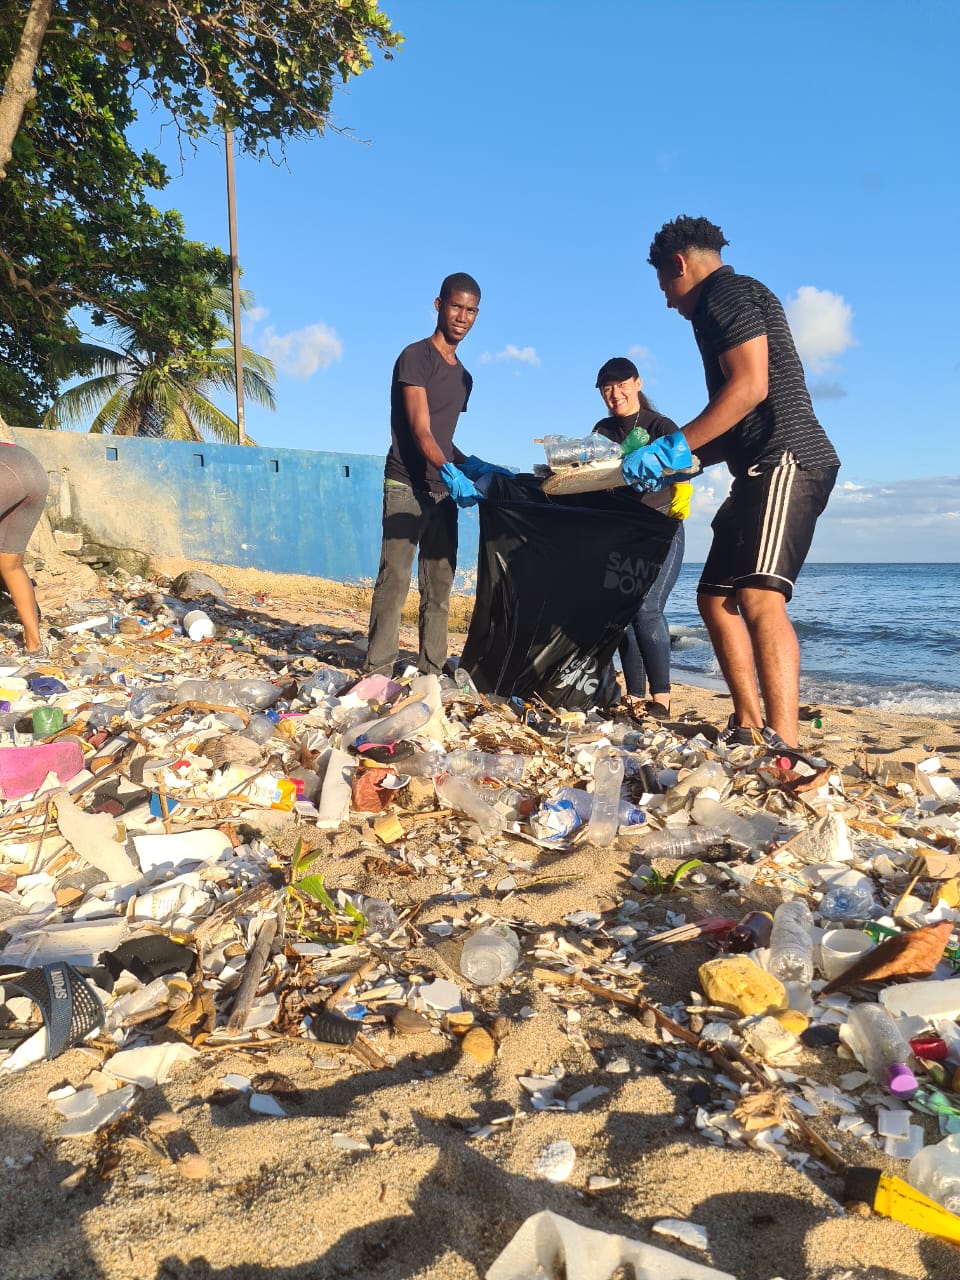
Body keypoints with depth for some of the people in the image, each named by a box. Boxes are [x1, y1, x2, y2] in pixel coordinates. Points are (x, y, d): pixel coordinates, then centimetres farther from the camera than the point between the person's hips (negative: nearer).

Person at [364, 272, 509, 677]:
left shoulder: (464, 378, 19)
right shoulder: (416, 357, -4)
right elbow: (420, 431, -15)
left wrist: (471, 464, 6)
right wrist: (451, 474, -30)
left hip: (443, 491, 7)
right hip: (406, 487, -7)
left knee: (439, 586, 6)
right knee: (394, 580, -11)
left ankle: (432, 668, 11)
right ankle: (378, 669, -8)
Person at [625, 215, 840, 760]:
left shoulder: (727, 292, -2)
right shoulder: (722, 307, 28)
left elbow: (751, 387, -17)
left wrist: (676, 445, -16)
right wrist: (682, 463, 24)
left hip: (786, 458, -11)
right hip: (762, 468, 11)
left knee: (758, 596, -25)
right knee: (716, 597, 11)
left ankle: (783, 747, -31)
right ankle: (749, 728, 14)